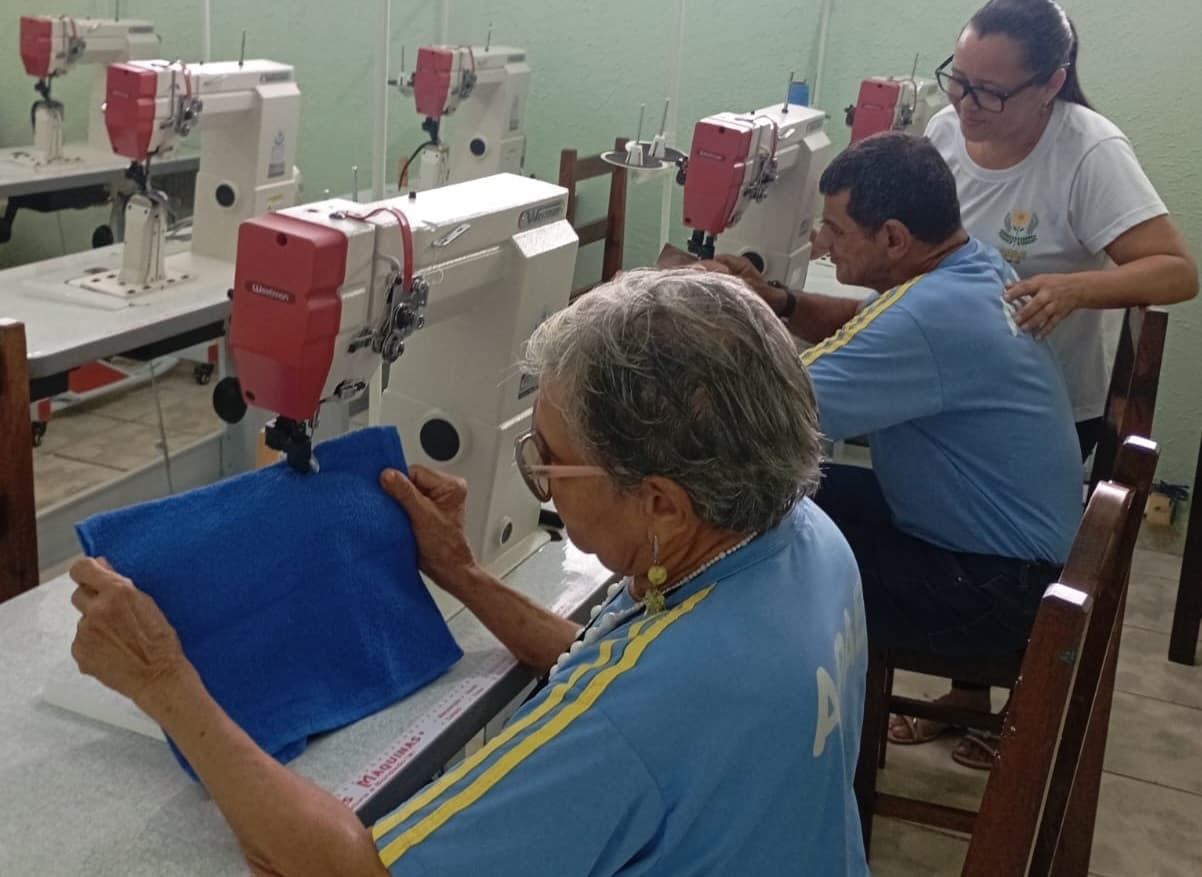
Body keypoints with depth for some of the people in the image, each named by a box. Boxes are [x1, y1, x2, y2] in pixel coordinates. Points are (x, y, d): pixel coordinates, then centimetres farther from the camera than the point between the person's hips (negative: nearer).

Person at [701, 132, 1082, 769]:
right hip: (1006, 535, 10)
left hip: (1001, 587, -10)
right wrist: (777, 303, -1)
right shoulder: (973, 265, -1)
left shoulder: (932, 314, -32)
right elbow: (865, 330, 16)